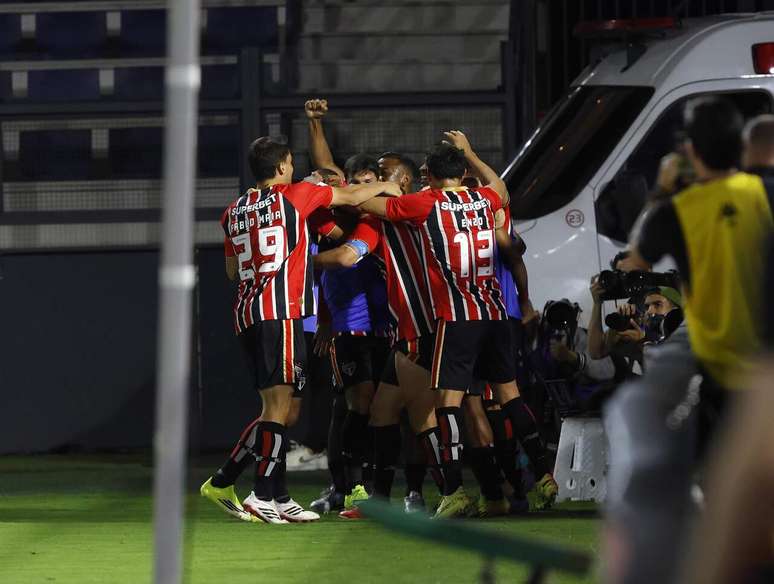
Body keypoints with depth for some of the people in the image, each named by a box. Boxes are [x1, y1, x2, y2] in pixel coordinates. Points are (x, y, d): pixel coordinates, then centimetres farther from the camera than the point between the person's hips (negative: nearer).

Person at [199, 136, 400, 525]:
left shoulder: (234, 212, 18)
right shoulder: (294, 196, 1)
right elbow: (351, 197, 13)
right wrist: (383, 187, 31)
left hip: (247, 315, 7)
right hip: (280, 310, -7)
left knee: (277, 407, 10)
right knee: (278, 405, -10)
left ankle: (279, 498, 7)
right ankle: (262, 497, -17)